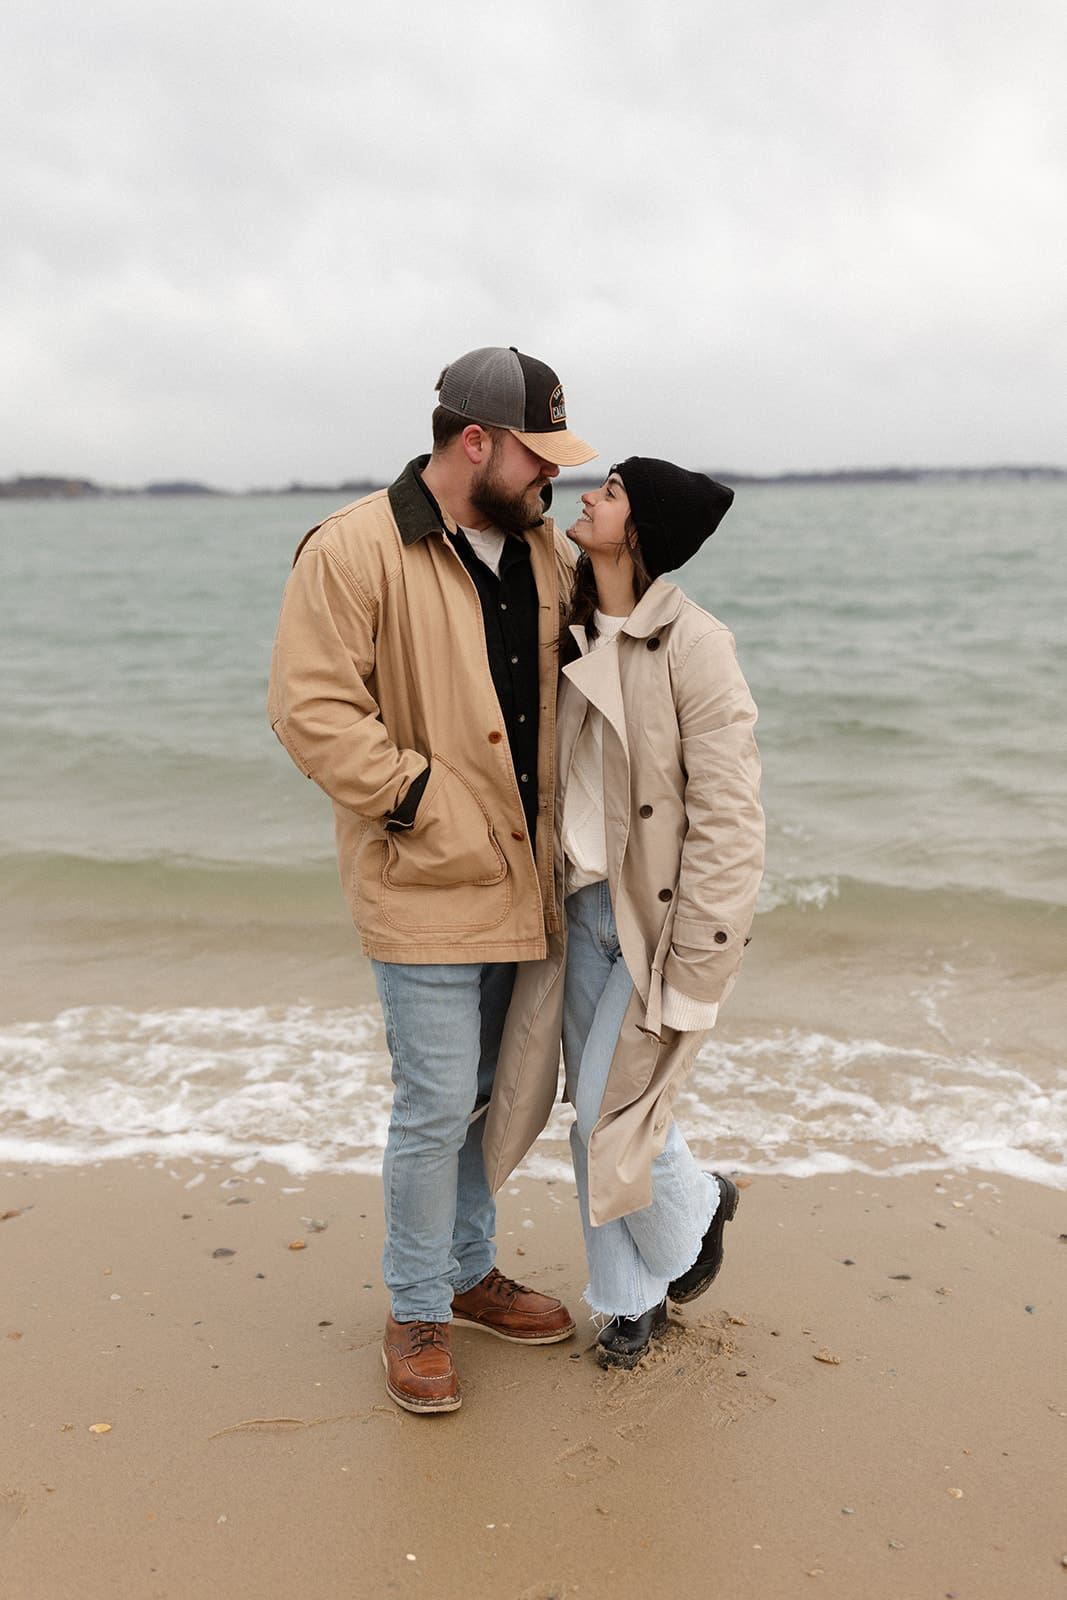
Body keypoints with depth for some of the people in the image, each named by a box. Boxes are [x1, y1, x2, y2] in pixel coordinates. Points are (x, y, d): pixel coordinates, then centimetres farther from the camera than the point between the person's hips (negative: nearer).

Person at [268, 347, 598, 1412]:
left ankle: (469, 1271, 38)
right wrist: (419, 801, -18)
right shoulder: (354, 549, -13)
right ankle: (416, 1315, 21)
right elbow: (311, 709, -17)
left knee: (485, 1094, 19)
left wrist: (560, 823, 10)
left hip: (517, 878, 7)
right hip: (426, 884, -7)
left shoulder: (544, 553, 9)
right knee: (436, 1105, -1)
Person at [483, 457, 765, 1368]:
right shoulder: (571, 632, 5)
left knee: (616, 1111, -2)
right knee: (593, 1112, 12)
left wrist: (692, 969, -17)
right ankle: (632, 1298, 33)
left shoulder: (694, 645, -16)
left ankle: (697, 1208, 32)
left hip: (662, 915, -6)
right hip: (579, 907, 7)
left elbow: (728, 819, -17)